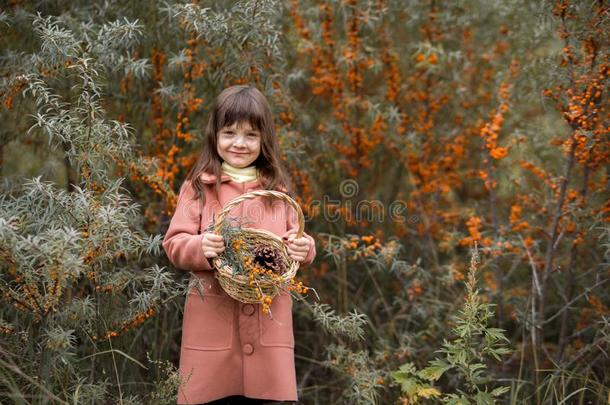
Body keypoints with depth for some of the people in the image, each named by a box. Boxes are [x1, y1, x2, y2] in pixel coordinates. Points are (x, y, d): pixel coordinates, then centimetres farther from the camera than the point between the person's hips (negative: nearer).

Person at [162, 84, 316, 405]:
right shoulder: (198, 186, 1)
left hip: (268, 321, 2)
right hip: (212, 320, -2)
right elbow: (173, 244, -2)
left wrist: (304, 249, -9)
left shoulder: (277, 189, 10)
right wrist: (201, 248, -21)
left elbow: (296, 245, 13)